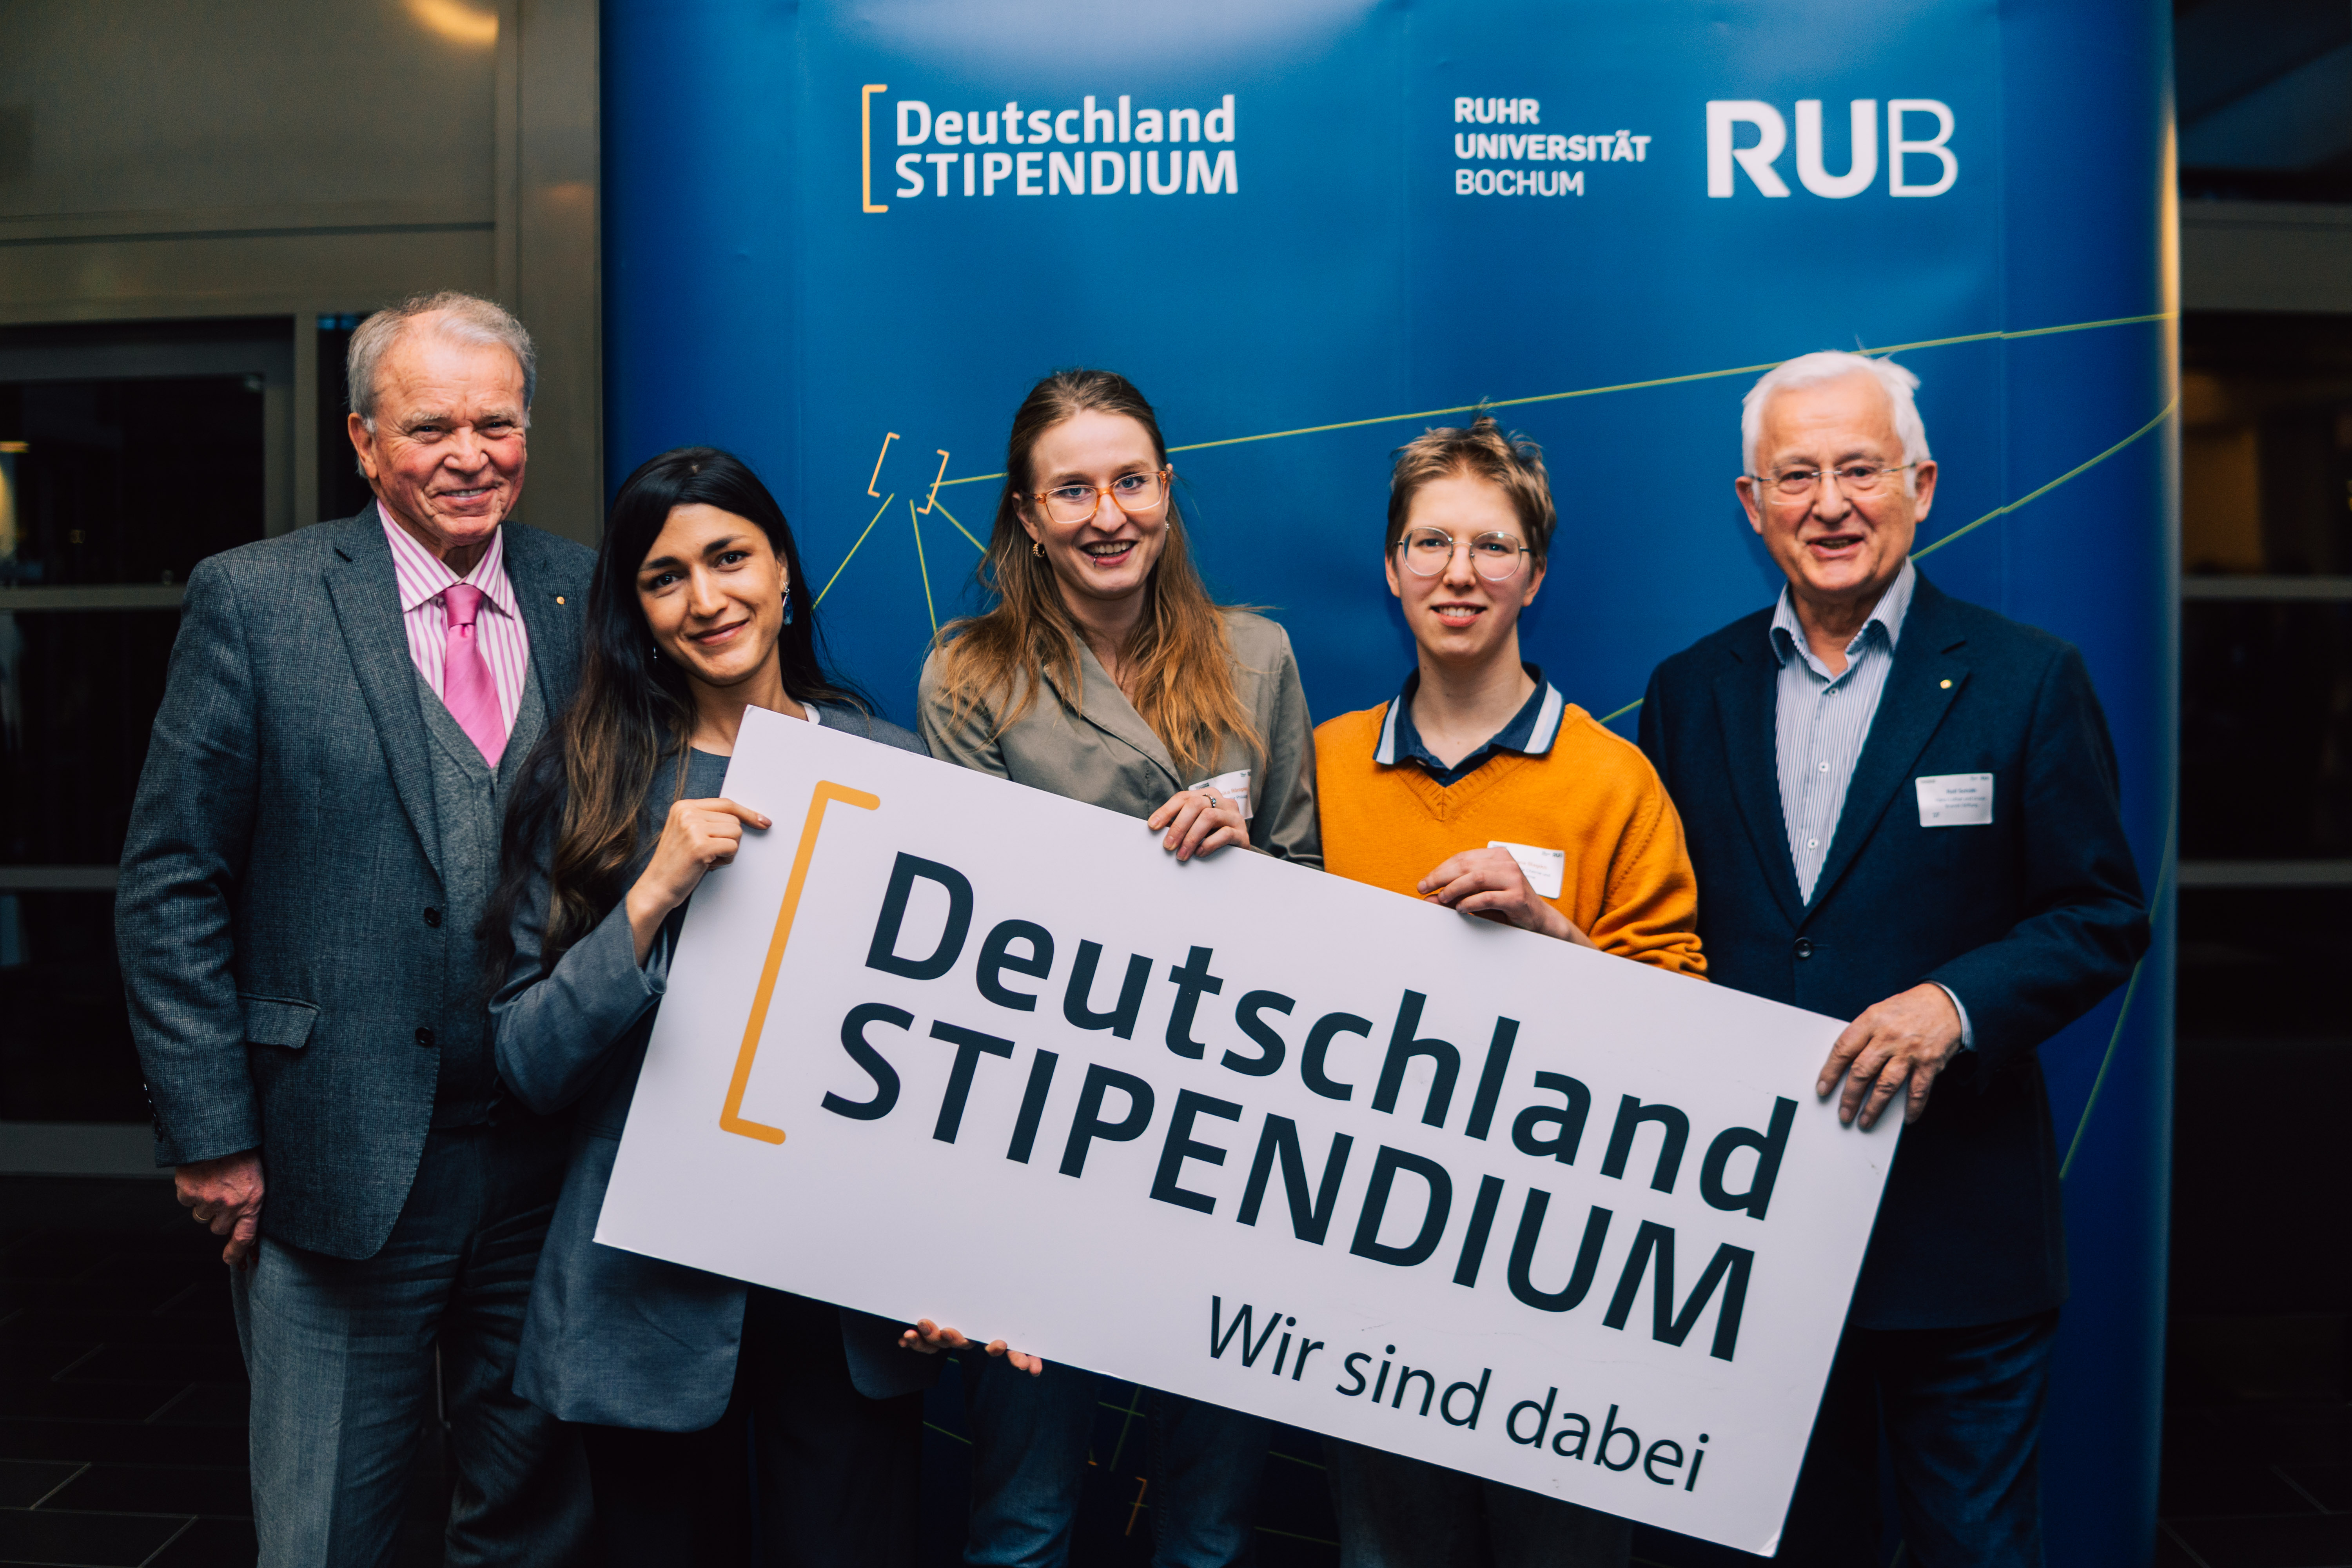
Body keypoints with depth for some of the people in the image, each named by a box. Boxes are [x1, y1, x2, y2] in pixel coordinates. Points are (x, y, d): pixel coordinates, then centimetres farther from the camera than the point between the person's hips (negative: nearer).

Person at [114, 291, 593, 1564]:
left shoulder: (589, 599, 4)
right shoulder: (254, 601, -4)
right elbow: (170, 887, -3)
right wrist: (212, 1135, -6)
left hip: (554, 1159, 3)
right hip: (341, 1165, -2)